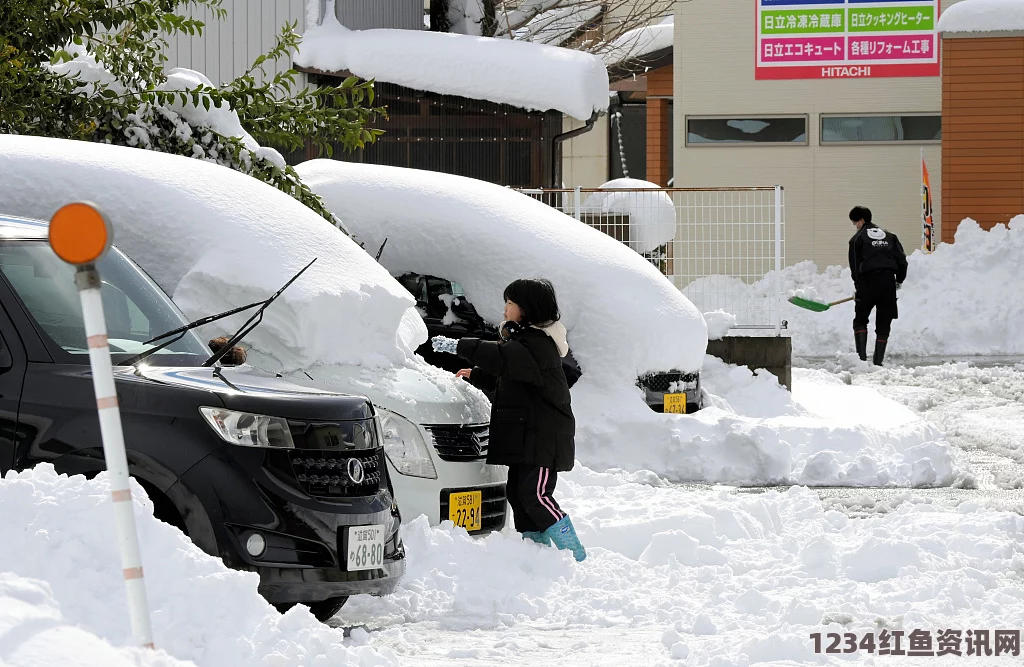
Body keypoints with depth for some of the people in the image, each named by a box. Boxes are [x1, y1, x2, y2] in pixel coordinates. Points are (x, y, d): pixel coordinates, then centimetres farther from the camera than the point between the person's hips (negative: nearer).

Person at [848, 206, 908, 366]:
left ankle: (862, 356, -5)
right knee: (883, 324, 9)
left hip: (868, 282, -3)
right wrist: (899, 280, 22)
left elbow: (855, 265, 1)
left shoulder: (857, 238, 3)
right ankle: (878, 360, 5)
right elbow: (902, 259, 11)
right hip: (888, 282, 4)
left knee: (860, 320, 10)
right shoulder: (889, 236, 16)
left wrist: (857, 287, 11)